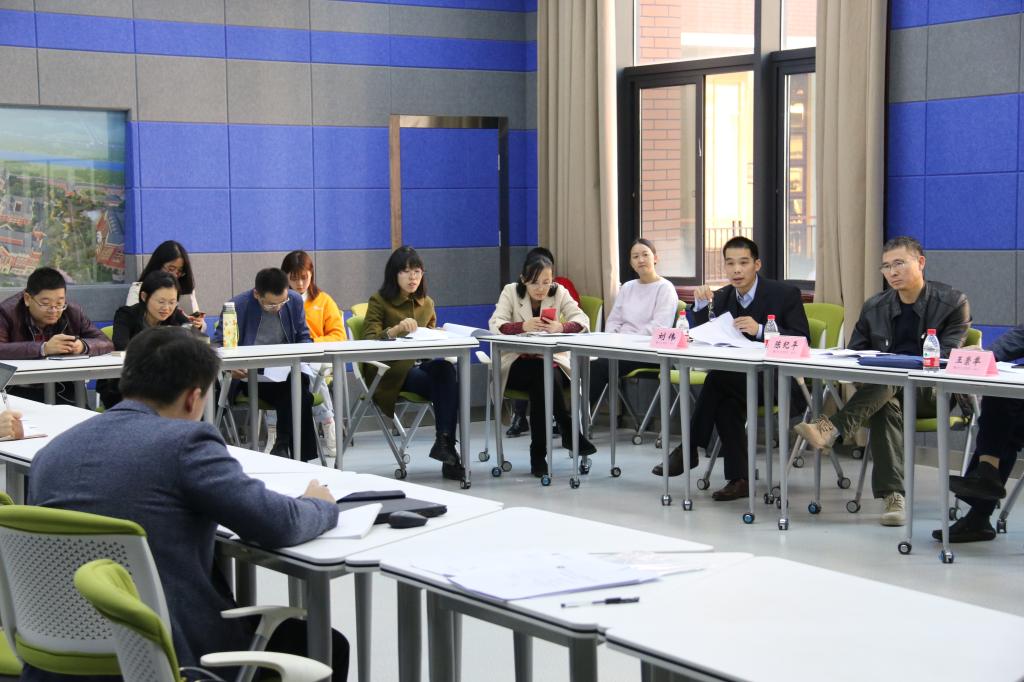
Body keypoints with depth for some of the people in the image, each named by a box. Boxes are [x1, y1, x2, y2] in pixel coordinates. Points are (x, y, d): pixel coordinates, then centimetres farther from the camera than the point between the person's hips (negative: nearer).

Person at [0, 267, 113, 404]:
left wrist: (83, 346, -18)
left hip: (63, 393, 4)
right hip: (18, 392, -3)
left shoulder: (73, 313, 4)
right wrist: (43, 348, -31)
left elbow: (106, 344, 4)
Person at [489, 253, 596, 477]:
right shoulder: (511, 292, -2)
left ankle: (539, 454, -26)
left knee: (544, 379, -33)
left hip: (550, 361, 1)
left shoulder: (559, 292, 2)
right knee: (542, 375, -34)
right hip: (517, 364, -1)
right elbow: (495, 324, -17)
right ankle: (569, 433, -24)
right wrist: (524, 326, -37)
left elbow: (583, 321, -11)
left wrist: (560, 327, -35)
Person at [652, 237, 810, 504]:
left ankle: (689, 448, -17)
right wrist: (701, 305, -12)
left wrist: (760, 330, -27)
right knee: (726, 402, -29)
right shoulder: (722, 297, 8)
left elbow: (803, 341, -14)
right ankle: (738, 479, -24)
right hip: (742, 381, 5)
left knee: (719, 377, -28)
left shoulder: (786, 294, -7)